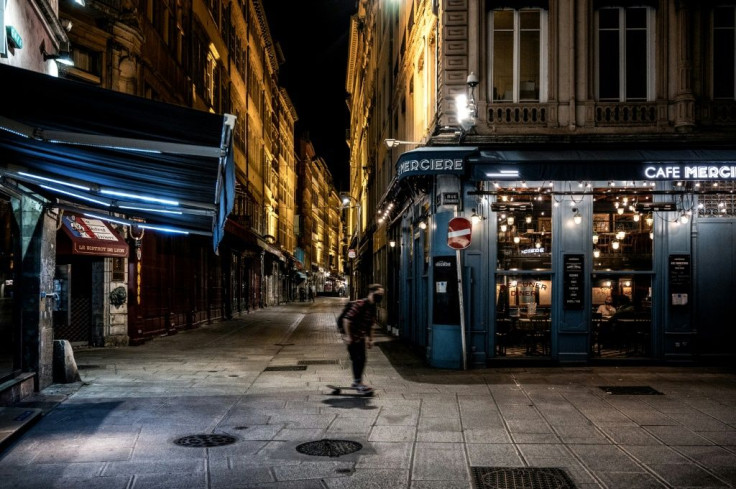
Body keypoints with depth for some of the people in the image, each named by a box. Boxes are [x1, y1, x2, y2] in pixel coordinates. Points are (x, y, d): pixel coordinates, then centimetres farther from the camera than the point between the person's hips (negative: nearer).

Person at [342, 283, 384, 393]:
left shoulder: (372, 307, 8)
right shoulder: (360, 304, -20)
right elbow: (347, 319, -22)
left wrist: (370, 339, 17)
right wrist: (348, 336, -23)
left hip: (360, 337, 9)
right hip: (353, 338, -9)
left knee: (359, 360, 14)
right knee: (359, 359, -7)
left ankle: (356, 382, 25)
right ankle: (358, 383, 0)